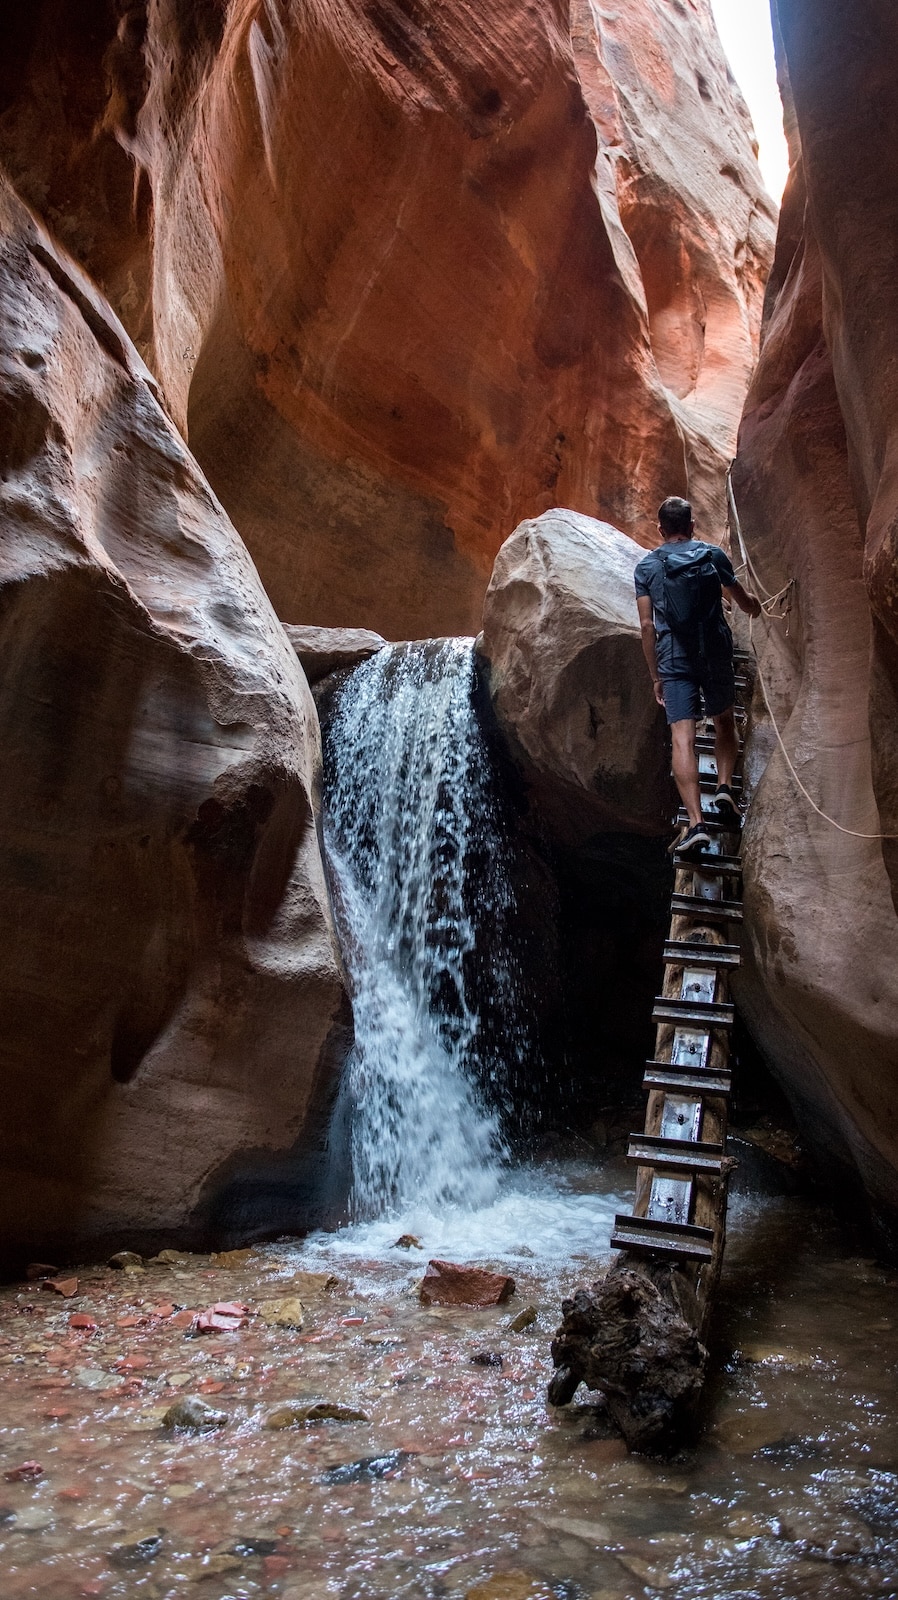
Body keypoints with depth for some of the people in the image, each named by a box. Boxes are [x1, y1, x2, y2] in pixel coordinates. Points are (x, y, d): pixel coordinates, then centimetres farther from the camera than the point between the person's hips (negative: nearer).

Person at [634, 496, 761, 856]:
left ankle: (696, 823, -15)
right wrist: (755, 607, 41)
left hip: (675, 660, -1)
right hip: (716, 654, 1)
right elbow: (745, 602, 16)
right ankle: (724, 786, 6)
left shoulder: (646, 567, 4)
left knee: (682, 737, -6)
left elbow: (647, 625, 1)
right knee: (724, 721, 24)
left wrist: (655, 675, 9)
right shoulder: (713, 555, 5)